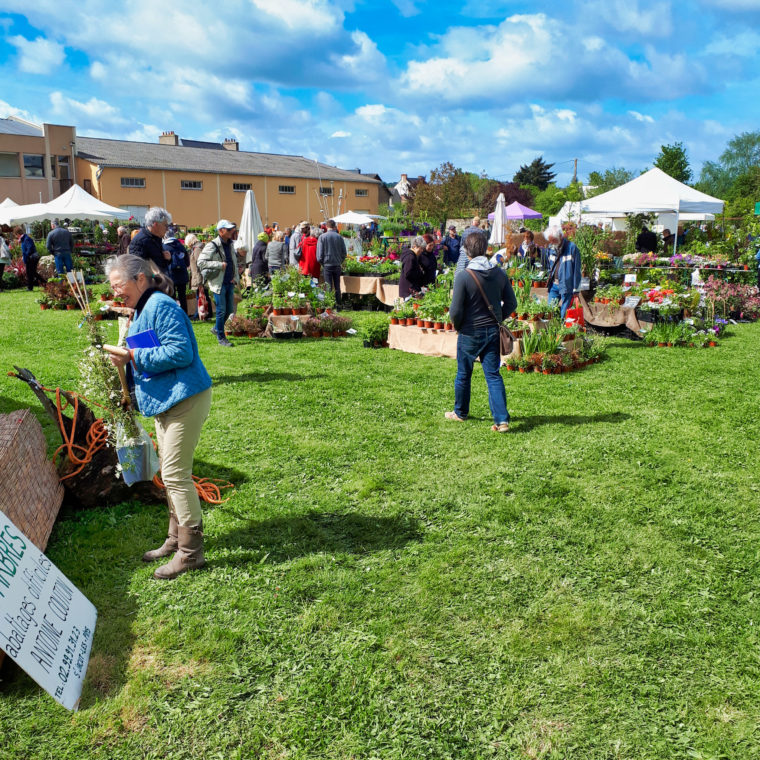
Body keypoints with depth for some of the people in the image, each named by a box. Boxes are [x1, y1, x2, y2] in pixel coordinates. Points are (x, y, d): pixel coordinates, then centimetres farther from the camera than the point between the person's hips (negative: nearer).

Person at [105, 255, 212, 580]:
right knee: (170, 473, 16)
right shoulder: (142, 310, 17)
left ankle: (190, 552, 2)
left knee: (175, 474, -8)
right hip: (165, 401, 11)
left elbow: (180, 352, -24)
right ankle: (176, 539, 30)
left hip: (185, 400, -11)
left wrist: (134, 357, -20)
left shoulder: (162, 306, -16)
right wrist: (126, 359, 8)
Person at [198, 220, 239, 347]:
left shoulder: (230, 245, 13)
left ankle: (216, 328, 35)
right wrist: (219, 265, -20)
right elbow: (200, 262, -17)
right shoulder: (212, 246, -11)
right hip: (218, 283, -7)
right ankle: (221, 338, 8)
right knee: (221, 310, -4)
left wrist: (236, 278, 9)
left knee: (229, 309, 12)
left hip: (229, 283, 7)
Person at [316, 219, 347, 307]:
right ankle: (338, 305, 12)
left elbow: (319, 253, -4)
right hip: (337, 265, 2)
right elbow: (344, 252, 5)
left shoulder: (322, 237, -5)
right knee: (337, 286, 10)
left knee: (328, 286, 1)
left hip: (327, 264, -2)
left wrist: (321, 262, 10)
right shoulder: (339, 237, 1)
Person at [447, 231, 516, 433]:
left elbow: (456, 310, -15)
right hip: (493, 332, 4)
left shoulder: (463, 276, -17)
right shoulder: (499, 273, -2)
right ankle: (502, 419, -2)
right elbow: (511, 302, 5)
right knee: (493, 375, 6)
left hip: (470, 333, -3)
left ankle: (460, 412, 32)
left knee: (463, 374, 15)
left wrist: (457, 326, 4)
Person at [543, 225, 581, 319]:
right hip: (553, 285, 6)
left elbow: (576, 269, -9)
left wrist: (575, 288, -10)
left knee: (564, 314, -1)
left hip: (566, 285, -6)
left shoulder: (571, 247, -10)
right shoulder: (551, 248, 8)